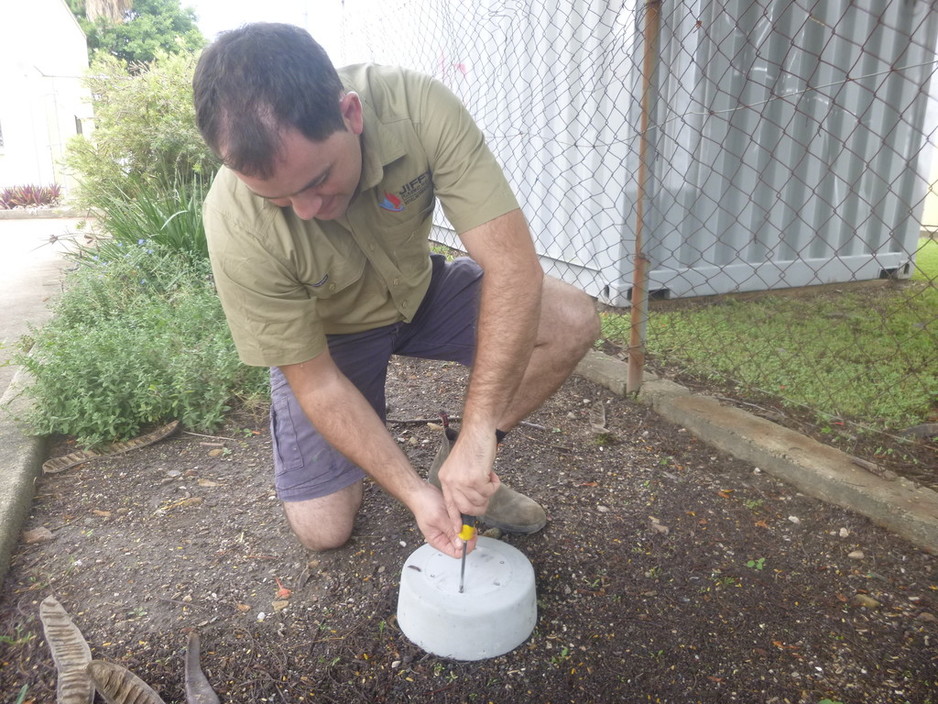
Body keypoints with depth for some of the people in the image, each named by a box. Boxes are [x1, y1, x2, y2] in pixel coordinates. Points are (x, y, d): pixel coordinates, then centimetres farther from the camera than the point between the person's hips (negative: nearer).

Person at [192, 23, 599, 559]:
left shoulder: (419, 107, -32)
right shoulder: (237, 227, -33)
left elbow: (513, 264, -34)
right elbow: (315, 381, -24)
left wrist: (477, 435, -38)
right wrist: (414, 492, -26)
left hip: (420, 290, 2)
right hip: (326, 333, -1)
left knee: (573, 321, -19)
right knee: (324, 530, -7)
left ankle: (468, 468, 0)